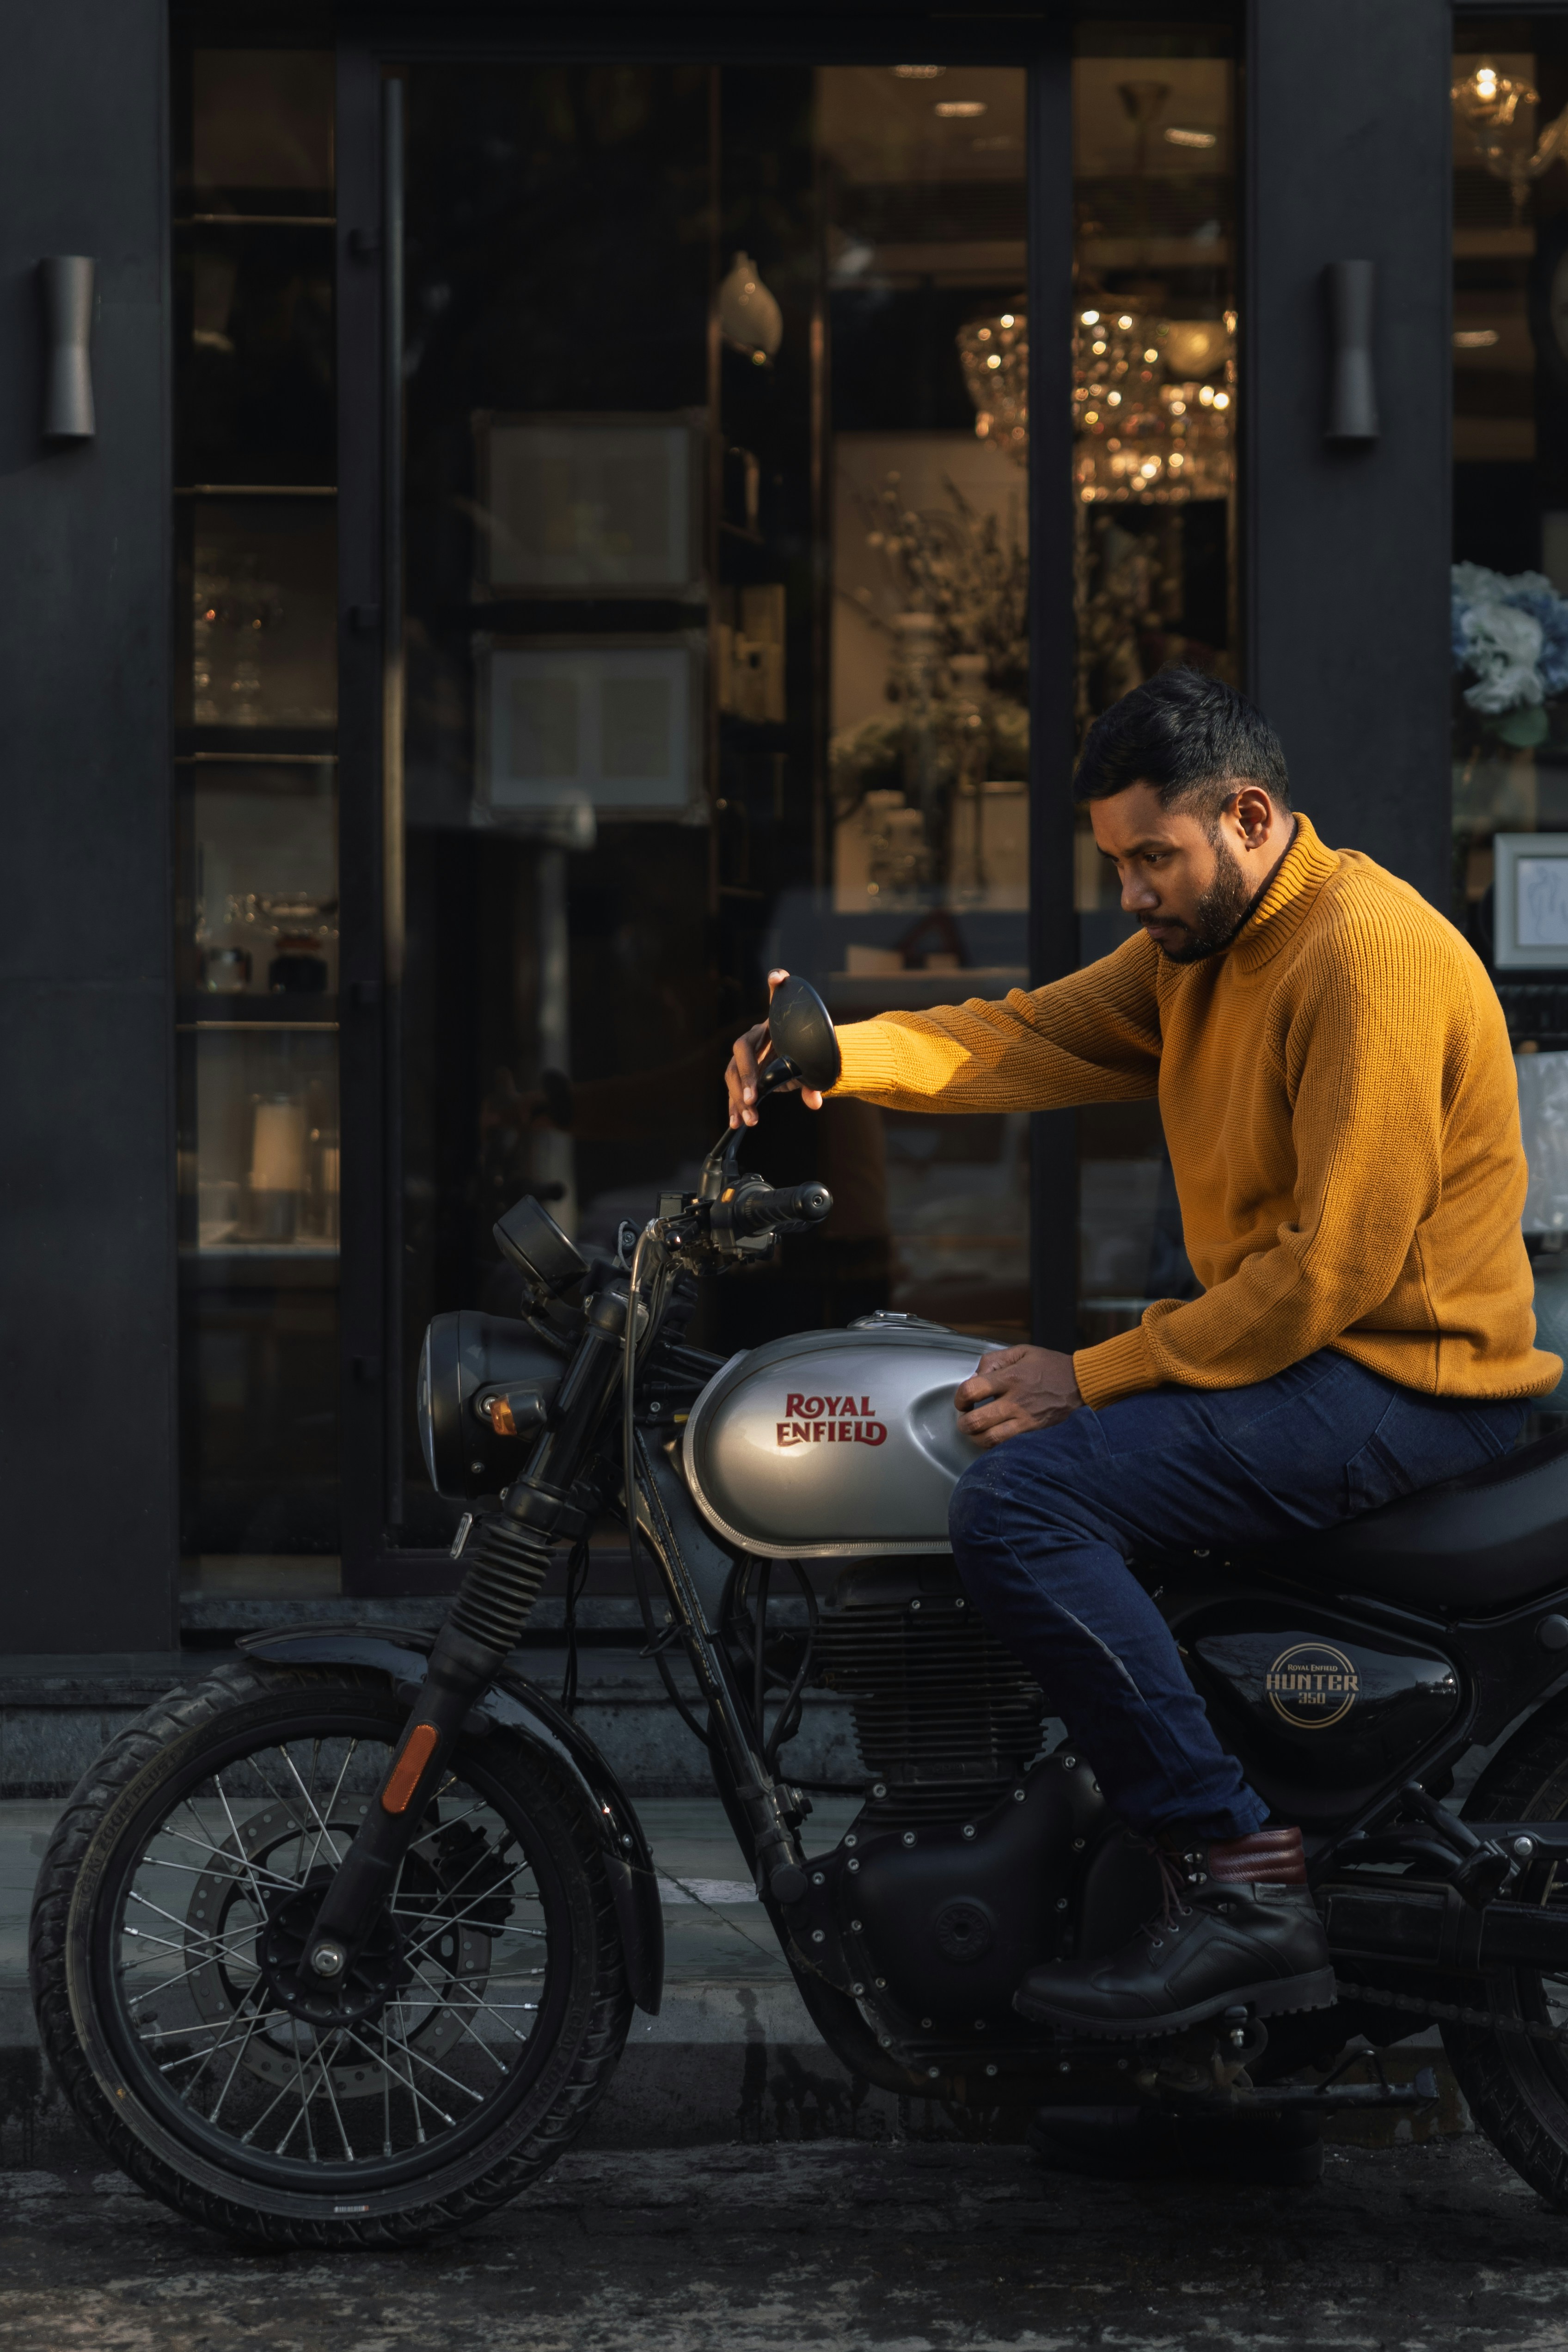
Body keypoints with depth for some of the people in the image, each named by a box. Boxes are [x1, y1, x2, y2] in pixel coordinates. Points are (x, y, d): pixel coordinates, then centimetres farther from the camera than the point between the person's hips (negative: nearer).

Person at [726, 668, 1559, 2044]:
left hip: (1404, 1379, -10)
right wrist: (837, 1055, -14)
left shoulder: (1367, 952, -19)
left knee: (1021, 1503, -23)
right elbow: (1030, 1040, 5)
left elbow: (1334, 1267, -23)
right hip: (1291, 1344, 10)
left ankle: (1242, 1882, -20)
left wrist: (1094, 1379, -19)